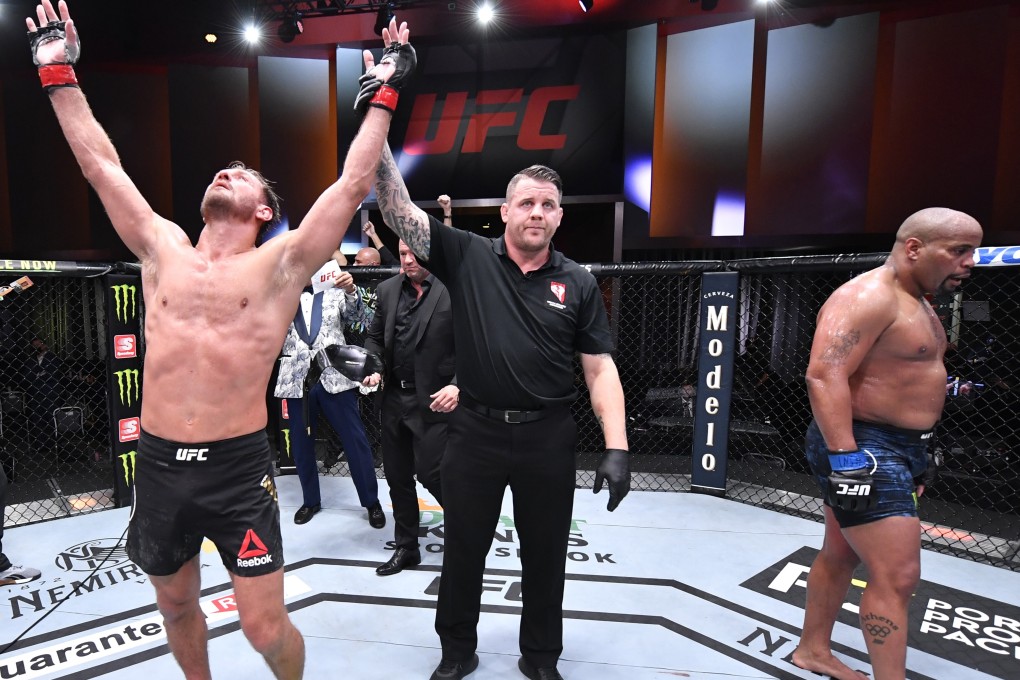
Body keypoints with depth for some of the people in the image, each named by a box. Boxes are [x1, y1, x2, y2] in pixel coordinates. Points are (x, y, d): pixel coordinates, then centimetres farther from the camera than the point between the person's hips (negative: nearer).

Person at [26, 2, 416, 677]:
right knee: (176, 606, 23)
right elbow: (101, 163, 14)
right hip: (159, 464, 4)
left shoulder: (280, 263, -3)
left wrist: (382, 95, -2)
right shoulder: (163, 250, 8)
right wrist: (60, 75, 19)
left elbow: (353, 183, -6)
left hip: (239, 468, -4)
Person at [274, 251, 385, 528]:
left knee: (355, 441, 1)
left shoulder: (334, 293, 8)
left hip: (334, 377, -1)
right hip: (297, 380, 2)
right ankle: (311, 500, 28)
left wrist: (350, 290, -31)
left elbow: (353, 311, -9)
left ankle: (372, 501, 13)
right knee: (301, 445, 10)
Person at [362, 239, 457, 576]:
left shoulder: (455, 290, -9)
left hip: (432, 400, -6)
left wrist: (457, 386, -21)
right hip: (394, 397, 6)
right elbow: (375, 337, 17)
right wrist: (374, 366, -1)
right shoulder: (388, 289, 9)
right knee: (397, 476, 14)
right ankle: (406, 548, 32)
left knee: (430, 473, -7)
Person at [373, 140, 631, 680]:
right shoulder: (468, 257, -2)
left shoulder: (579, 284, 0)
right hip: (475, 432, 0)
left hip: (548, 438, 1)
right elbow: (398, 210, -7)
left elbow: (600, 369, -1)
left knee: (545, 555, 16)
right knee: (463, 551, 16)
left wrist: (616, 447, -8)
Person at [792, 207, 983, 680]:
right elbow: (825, 375, -28)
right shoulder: (867, 297, -18)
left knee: (841, 556, 19)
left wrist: (912, 457, 24)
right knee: (897, 576, -7)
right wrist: (846, 458, -31)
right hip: (862, 448, -10)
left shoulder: (914, 302, 16)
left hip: (893, 447, 11)